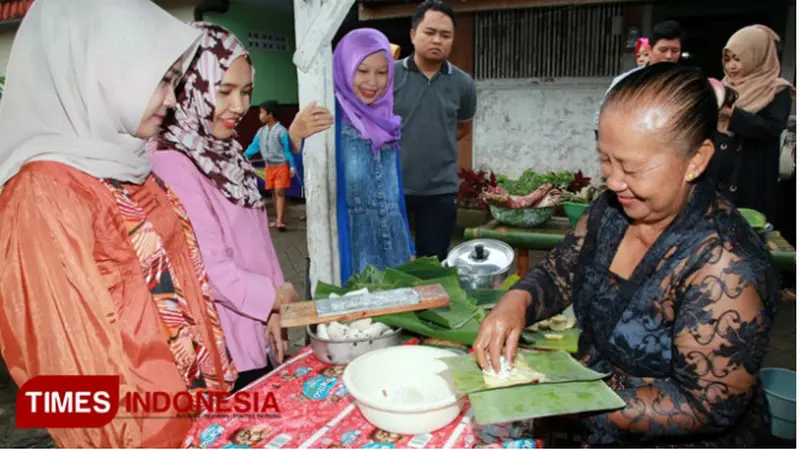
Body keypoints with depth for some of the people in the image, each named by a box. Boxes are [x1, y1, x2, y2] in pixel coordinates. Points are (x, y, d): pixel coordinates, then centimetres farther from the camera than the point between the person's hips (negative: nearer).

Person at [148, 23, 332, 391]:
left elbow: (253, 240, 7)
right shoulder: (170, 162, -21)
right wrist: (276, 297, -10)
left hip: (252, 336, 8)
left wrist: (272, 308, -2)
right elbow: (211, 270, -23)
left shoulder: (224, 150, 7)